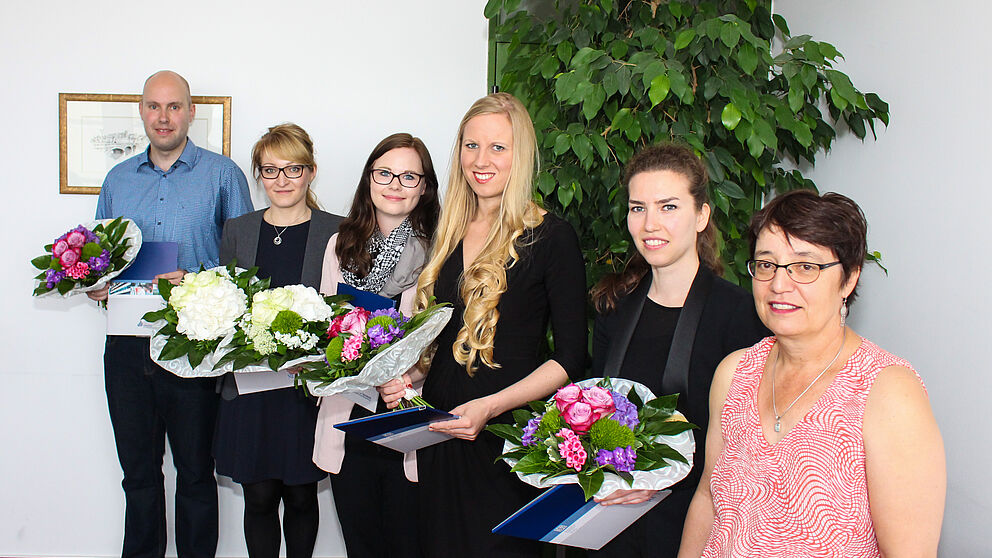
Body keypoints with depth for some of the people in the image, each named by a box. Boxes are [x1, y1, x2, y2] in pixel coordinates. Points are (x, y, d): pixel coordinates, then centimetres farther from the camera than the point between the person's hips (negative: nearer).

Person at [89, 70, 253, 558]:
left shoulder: (222, 175, 0)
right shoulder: (118, 179, 14)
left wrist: (195, 282, -18)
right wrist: (95, 283, -2)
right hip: (127, 346, 4)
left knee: (195, 472, 6)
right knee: (138, 471, 14)